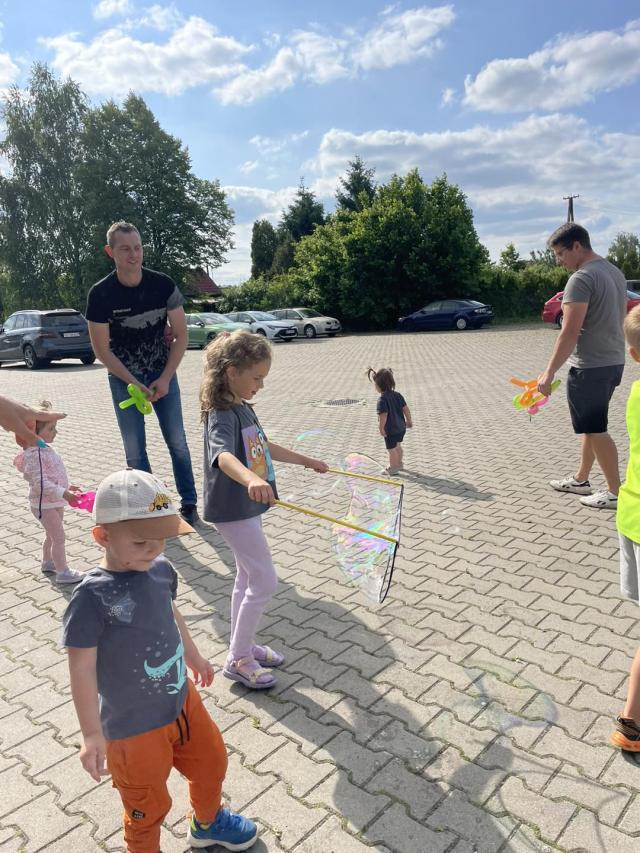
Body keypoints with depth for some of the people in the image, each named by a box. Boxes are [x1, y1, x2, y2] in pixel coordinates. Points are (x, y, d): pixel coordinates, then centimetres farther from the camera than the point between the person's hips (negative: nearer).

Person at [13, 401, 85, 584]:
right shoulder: (35, 454, -25)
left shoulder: (44, 449, 6)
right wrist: (64, 493, -34)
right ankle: (62, 572, 6)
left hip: (55, 502, 9)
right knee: (59, 536, -3)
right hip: (44, 504, -9)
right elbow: (41, 483, -30)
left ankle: (48, 563, 40)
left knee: (52, 535, 22)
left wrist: (67, 487, 13)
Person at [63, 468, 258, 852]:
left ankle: (208, 822, 59)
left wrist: (193, 655, 23)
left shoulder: (161, 569, -9)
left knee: (212, 763, 28)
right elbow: (82, 668, -21)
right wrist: (92, 734, -17)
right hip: (133, 727, -6)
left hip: (183, 700, 7)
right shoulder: (92, 597, -29)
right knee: (149, 807, 18)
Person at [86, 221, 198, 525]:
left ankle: (189, 504, 13)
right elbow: (102, 349, -10)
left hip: (163, 374, 1)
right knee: (135, 449, 2)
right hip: (124, 379, -1)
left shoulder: (163, 285, -11)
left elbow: (180, 334, -6)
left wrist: (165, 378, -14)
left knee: (177, 442, 2)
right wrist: (134, 384, -17)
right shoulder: (100, 294, -15)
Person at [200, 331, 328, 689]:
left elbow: (264, 446, 23)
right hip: (233, 509, -10)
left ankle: (244, 646, 35)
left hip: (248, 505, 10)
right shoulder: (223, 416, -23)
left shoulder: (244, 408, 8)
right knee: (265, 582, -5)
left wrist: (307, 461, 28)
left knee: (249, 577, 19)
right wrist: (251, 479, -64)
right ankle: (237, 660, 11)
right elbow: (223, 456, -44)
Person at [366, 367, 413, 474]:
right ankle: (399, 463, 42)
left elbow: (383, 416, -29)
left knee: (391, 448, 10)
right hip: (401, 427, 8)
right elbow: (405, 409, 2)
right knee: (398, 445, 26)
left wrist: (381, 428, -20)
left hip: (390, 430, -8)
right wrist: (409, 421, 13)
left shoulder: (382, 400, -24)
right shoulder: (397, 395, -3)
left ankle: (393, 468, 25)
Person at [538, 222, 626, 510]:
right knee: (591, 425, 18)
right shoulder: (615, 272, 12)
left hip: (590, 367, -10)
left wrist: (549, 372, -18)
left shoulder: (581, 279, -18)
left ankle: (616, 492, 8)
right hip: (613, 361, 10)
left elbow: (569, 334, -22)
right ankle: (581, 480, 29)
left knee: (595, 429, 1)